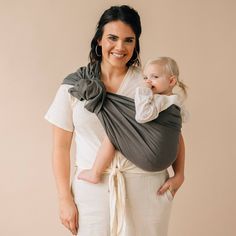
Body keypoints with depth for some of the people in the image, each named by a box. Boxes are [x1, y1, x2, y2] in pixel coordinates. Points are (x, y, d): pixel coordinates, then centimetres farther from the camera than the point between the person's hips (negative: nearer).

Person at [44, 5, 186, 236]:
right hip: (93, 189, 0)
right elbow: (61, 147, 2)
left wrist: (179, 174, -3)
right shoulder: (74, 86, 1)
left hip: (146, 188, 1)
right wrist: (65, 199, -2)